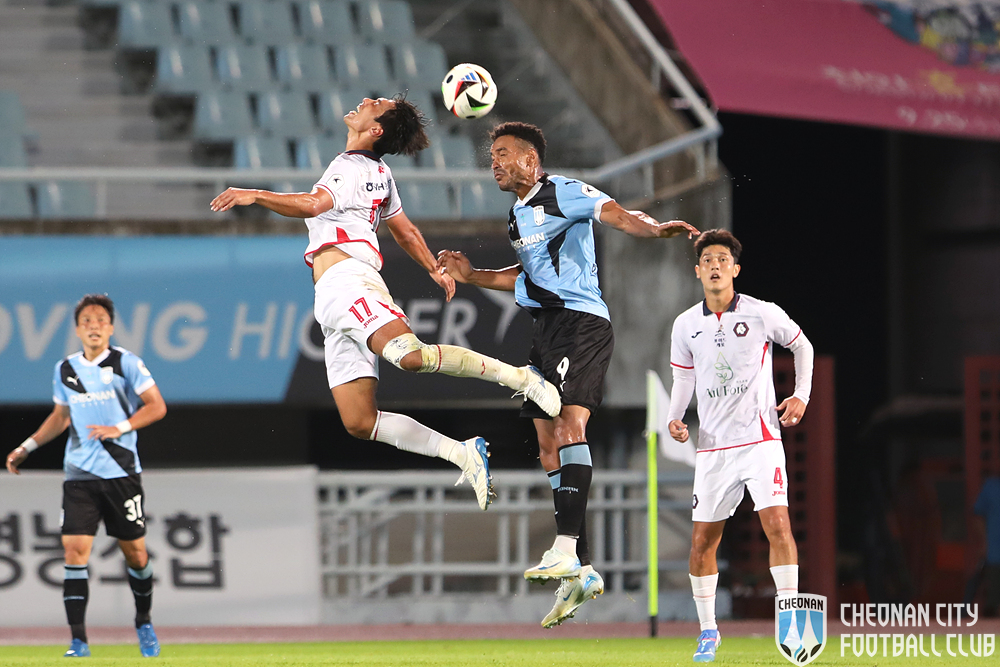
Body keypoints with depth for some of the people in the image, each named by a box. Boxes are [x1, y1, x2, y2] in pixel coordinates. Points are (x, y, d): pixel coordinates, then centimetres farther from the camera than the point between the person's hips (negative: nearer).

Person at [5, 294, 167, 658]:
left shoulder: (126, 363, -4)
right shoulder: (65, 369, 7)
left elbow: (157, 406, -6)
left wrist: (119, 428, -18)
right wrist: (27, 447, 18)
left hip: (122, 471, -2)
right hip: (79, 474, 2)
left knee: (135, 552, 5)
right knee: (75, 550, -10)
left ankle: (144, 623, 29)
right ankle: (78, 640, -10)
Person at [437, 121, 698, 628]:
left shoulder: (565, 194, -5)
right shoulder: (517, 217, 20)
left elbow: (617, 215, -20)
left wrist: (653, 228, -40)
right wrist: (471, 276, 24)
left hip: (581, 322, -9)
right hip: (545, 330, 9)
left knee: (569, 421, -25)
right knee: (549, 449, 5)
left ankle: (566, 546, -33)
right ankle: (581, 570, 8)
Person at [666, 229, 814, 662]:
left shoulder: (763, 314, -3)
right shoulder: (685, 326, 5)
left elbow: (802, 346, 13)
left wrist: (802, 395, 3)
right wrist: (675, 418, -1)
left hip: (760, 439, -3)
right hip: (713, 445, 3)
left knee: (777, 523, -18)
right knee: (702, 541, 1)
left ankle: (790, 625, -14)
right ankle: (708, 630, 17)